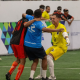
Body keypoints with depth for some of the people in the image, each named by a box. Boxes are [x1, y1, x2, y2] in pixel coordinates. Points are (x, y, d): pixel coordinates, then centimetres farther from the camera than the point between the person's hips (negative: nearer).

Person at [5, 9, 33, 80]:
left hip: (13, 42, 8)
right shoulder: (25, 20, -3)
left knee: (18, 59, 20)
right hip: (19, 42, -8)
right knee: (22, 61, 0)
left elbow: (13, 32, 28)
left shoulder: (20, 20, 21)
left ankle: (9, 73, 4)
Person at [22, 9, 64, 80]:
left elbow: (24, 15, 23)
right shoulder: (39, 23, -18)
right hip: (36, 46, -6)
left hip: (27, 45, 6)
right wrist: (57, 30, -40)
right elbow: (44, 29, -38)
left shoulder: (31, 18, 2)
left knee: (35, 61, 17)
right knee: (44, 58, 18)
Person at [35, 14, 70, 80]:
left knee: (49, 57, -26)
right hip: (54, 46, 9)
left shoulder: (61, 26, -20)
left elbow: (64, 33, -39)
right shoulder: (52, 26, 6)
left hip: (61, 47, -9)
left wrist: (67, 39, -59)